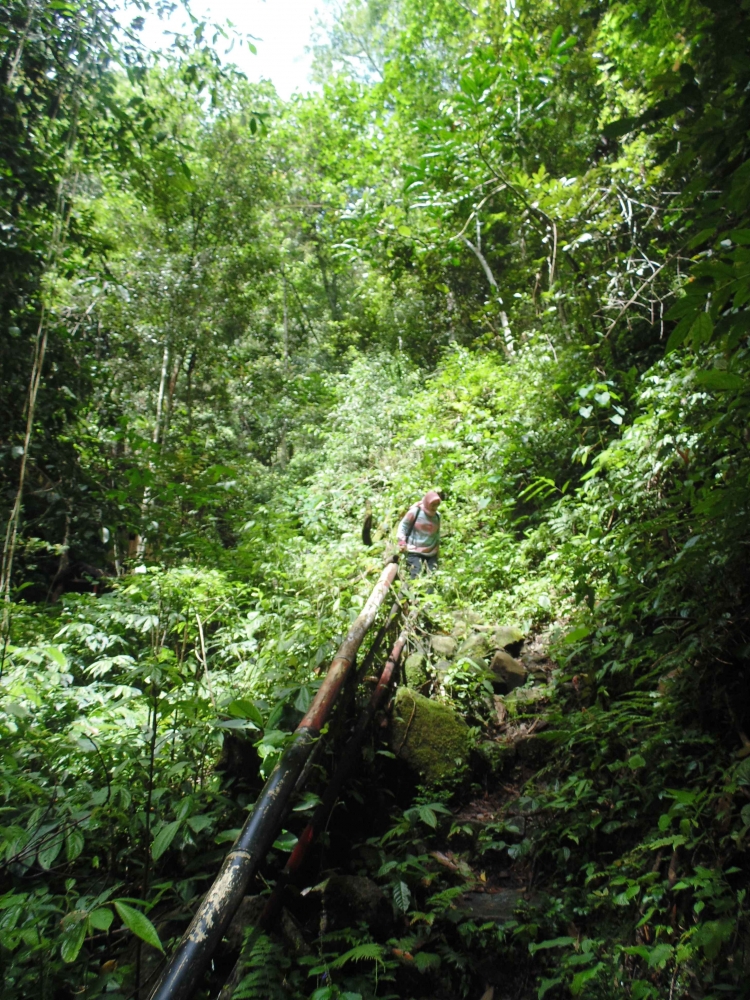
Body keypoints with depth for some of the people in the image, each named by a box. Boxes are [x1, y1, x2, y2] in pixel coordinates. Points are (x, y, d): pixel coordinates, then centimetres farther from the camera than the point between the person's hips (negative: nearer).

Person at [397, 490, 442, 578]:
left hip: (431, 554, 5)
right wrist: (402, 543, -5)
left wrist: (436, 549, 21)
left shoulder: (437, 516, 6)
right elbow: (403, 526, 2)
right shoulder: (414, 512, -8)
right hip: (414, 552, -5)